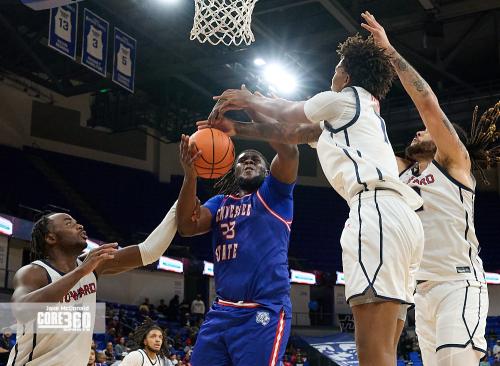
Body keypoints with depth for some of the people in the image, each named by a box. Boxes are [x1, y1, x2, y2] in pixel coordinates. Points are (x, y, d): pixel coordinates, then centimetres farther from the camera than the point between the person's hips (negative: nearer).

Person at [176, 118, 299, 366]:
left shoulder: (273, 193, 8)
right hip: (221, 311, 5)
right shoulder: (220, 202, 19)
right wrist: (190, 176, -13)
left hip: (265, 311, -5)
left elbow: (289, 152, -10)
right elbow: (187, 227, 0)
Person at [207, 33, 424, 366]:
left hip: (377, 212, -10)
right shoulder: (365, 111, 34)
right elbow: (292, 134, 34)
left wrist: (248, 100, 41)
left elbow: (287, 113, 24)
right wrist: (236, 128, 35)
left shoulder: (343, 99, 9)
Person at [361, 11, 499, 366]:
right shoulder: (404, 172, 20)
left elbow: (428, 103, -7)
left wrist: (390, 50, -4)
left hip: (460, 284, -7)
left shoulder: (454, 161, 2)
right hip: (423, 289, 7)